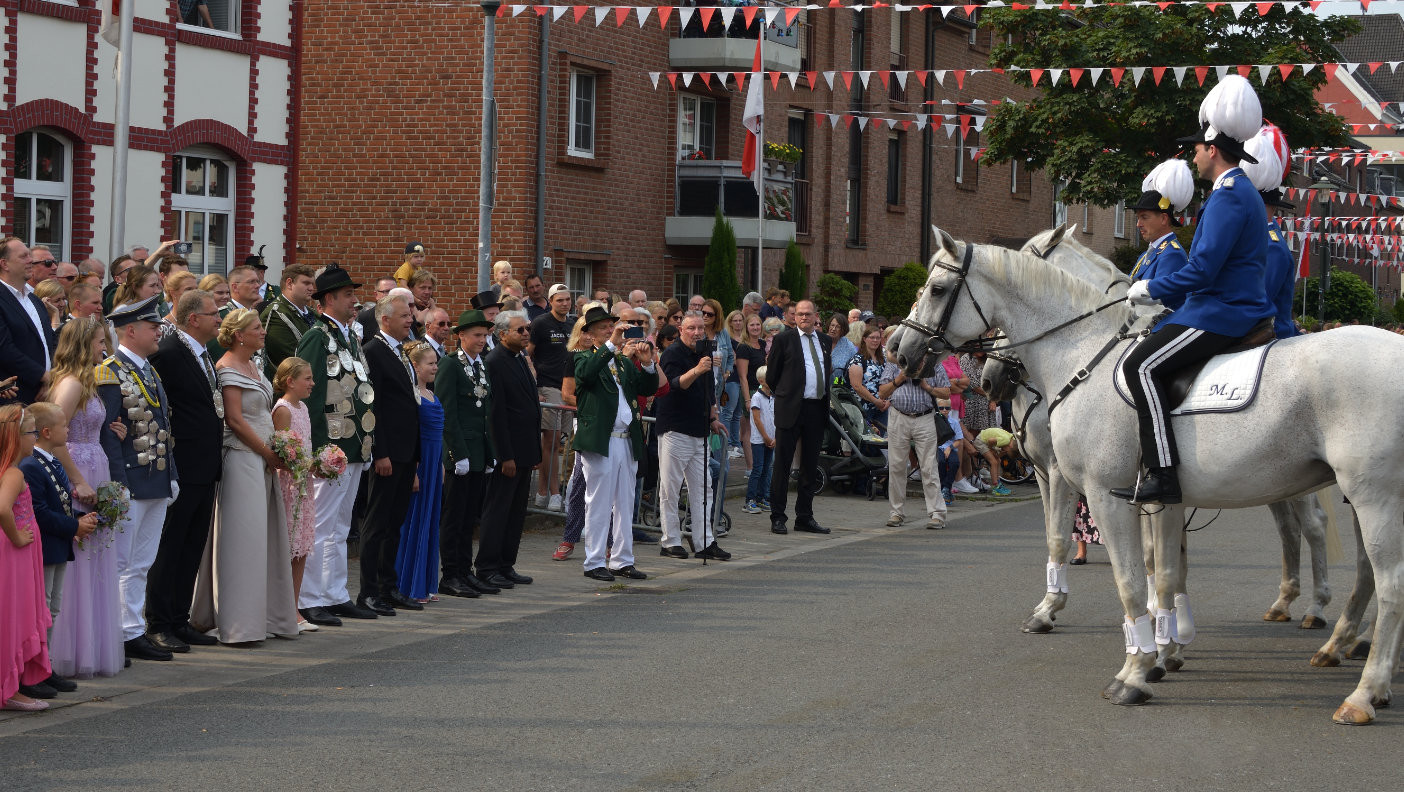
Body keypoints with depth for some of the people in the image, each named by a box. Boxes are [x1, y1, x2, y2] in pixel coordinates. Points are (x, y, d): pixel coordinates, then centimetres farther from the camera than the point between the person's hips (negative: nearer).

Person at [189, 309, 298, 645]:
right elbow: (235, 420, -16)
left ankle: (268, 616, 14)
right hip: (241, 460, -9)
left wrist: (274, 455, 8)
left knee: (266, 537, 9)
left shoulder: (254, 366, 16)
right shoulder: (228, 368, -11)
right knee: (242, 537, -8)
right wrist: (269, 453, -11)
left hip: (262, 460, 9)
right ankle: (238, 625, -6)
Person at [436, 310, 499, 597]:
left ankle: (465, 573, 15)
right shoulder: (450, 365, -9)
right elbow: (447, 412, -13)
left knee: (470, 516, 10)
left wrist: (490, 453, 13)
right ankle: (450, 576, 1)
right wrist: (459, 454, -17)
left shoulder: (482, 366, 15)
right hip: (459, 450, -8)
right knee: (454, 516, -3)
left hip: (479, 451, 8)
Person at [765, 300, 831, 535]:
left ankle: (805, 517, 17)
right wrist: (784, 395, 5)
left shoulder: (824, 340, 12)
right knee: (782, 465, -1)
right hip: (791, 409, -5)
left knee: (810, 466, 10)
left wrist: (824, 399, 13)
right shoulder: (784, 339, -3)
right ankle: (777, 518, 3)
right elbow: (771, 375, 1)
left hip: (817, 409, 5)